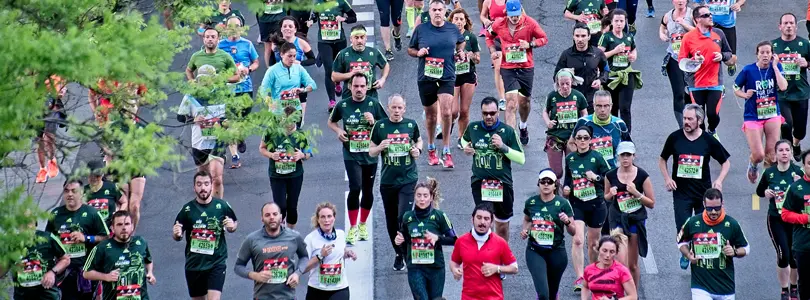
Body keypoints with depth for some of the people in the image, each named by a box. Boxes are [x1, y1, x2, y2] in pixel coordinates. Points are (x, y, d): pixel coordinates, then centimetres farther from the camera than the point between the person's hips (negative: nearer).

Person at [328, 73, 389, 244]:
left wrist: (374, 122, -17)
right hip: (351, 155, -2)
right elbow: (331, 122, 16)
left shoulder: (373, 104, -2)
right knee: (355, 188, -16)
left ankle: (362, 225, 31)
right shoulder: (343, 106, 0)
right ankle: (352, 228, -5)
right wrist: (338, 131, -4)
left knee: (368, 191, 11)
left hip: (370, 155, 2)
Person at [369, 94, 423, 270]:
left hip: (408, 179, -2)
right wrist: (380, 147, -15)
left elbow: (419, 140, 20)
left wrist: (418, 150, -1)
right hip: (387, 181, 2)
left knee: (404, 217, -16)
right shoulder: (380, 126, 0)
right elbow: (371, 152, 6)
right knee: (391, 221, 10)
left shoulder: (411, 125, 1)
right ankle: (398, 254, 27)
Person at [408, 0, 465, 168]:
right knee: (431, 114, 12)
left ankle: (446, 152, -5)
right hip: (426, 77, 1)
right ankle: (431, 149, 30)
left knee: (446, 113, -14)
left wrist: (460, 52, 5)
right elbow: (410, 50, 9)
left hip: (447, 77, 0)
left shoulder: (453, 29, 3)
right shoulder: (421, 30, 0)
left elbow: (461, 42, 24)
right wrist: (418, 52, -11)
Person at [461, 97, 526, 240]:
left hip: (502, 183, 0)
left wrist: (503, 147, -19)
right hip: (479, 182, 0)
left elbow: (521, 159, -6)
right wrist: (466, 147, 5)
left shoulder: (508, 131, -5)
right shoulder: (473, 128, 3)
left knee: (502, 223, 13)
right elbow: (465, 139, 28)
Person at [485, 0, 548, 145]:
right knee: (511, 100, -13)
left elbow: (544, 39, -1)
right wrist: (492, 51, 1)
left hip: (526, 67, 1)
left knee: (524, 101, 14)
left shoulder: (530, 23, -9)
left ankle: (523, 126, 45)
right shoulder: (499, 24, -4)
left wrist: (530, 44, -18)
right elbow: (489, 36, 17)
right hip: (507, 67, -1)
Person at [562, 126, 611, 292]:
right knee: (578, 240, -16)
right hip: (576, 203, 1)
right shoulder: (570, 158, 4)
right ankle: (579, 278, -17)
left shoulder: (597, 157, -5)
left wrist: (596, 177, -21)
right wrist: (566, 187, 1)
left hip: (596, 204, -1)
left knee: (593, 243, 12)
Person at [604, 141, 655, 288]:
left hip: (636, 220, 0)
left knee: (633, 265, 9)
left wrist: (636, 193, -17)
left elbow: (651, 203, -2)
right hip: (617, 220, 0)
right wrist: (611, 194, -7)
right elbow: (606, 197, 16)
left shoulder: (642, 176, -6)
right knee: (621, 264, -15)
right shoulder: (610, 175, -1)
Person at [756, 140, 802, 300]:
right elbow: (759, 191, 14)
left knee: (795, 256, 6)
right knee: (783, 255, -9)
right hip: (776, 219, 0)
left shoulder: (798, 171, -5)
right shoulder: (769, 173, -1)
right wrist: (766, 193, -8)